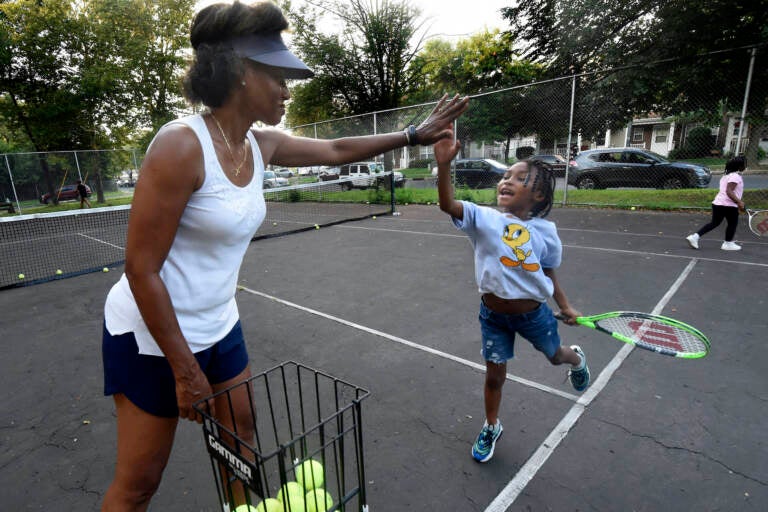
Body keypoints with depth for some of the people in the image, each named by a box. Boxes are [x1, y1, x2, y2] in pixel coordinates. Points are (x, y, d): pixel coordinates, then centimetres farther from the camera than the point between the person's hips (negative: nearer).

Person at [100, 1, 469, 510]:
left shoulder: (261, 144, -3)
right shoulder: (181, 144, -25)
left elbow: (335, 150, 11)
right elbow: (141, 271, -22)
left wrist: (414, 134, 13)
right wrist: (186, 370, -17)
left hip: (219, 328, 7)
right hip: (153, 336, -7)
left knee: (241, 434, 20)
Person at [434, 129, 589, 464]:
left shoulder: (546, 231, -11)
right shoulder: (484, 219, -17)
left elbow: (549, 274, 4)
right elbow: (448, 205, -35)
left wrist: (565, 307, 10)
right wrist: (444, 165, -48)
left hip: (533, 312, 1)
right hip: (494, 313, -1)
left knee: (554, 355, 28)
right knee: (494, 375, 12)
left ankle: (577, 359, 68)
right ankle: (491, 428, 40)